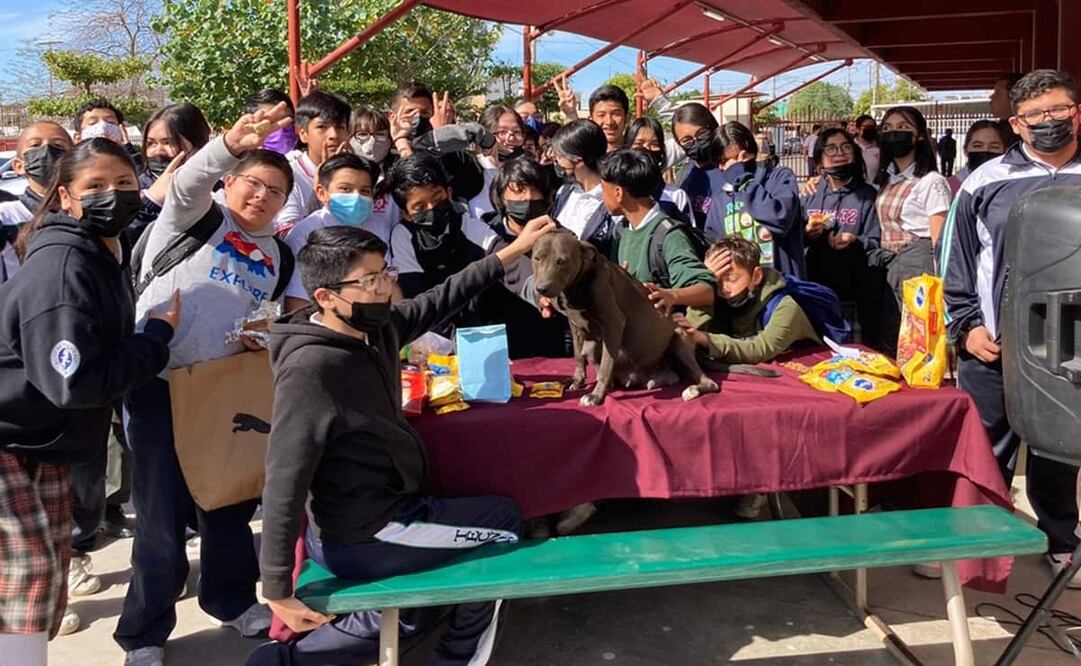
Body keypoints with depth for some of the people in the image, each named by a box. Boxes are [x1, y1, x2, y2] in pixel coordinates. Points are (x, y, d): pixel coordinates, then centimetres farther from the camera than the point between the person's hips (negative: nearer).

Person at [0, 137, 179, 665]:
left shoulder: (107, 258, 7)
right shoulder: (62, 269, -24)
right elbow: (76, 382, -30)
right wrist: (159, 334, -20)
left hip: (43, 443, 10)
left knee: (46, 579, 17)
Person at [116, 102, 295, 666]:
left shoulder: (279, 254, 14)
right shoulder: (198, 217, -2)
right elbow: (187, 182, -25)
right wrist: (233, 143, -44)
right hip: (158, 382, -5)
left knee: (230, 499, 14)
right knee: (162, 509, -1)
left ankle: (231, 598, 35)